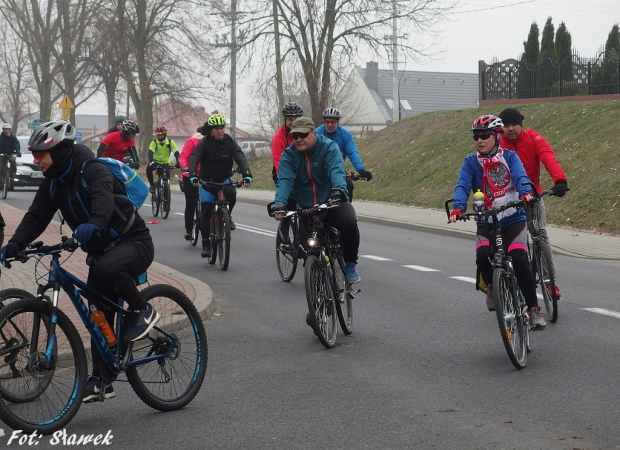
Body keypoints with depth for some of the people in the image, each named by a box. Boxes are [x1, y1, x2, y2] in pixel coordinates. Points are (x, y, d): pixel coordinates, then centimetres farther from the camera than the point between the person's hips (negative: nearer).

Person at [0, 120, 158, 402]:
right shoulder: (53, 183, 3)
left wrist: (93, 226, -60)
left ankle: (142, 310, -14)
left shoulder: (92, 170, -21)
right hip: (101, 250, 8)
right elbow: (36, 217, -4)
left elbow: (104, 200, -40)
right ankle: (101, 380, 15)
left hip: (134, 242, -8)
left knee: (106, 269, -38)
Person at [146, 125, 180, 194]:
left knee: (167, 177, -23)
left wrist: (178, 162, -35)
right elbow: (150, 152, -26)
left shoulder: (170, 142, -12)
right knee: (148, 169, -30)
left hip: (165, 163, 0)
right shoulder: (154, 142, -13)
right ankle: (152, 185, -11)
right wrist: (151, 161, -45)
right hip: (155, 162, 0)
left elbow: (176, 153, -18)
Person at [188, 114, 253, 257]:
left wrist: (246, 174, -37)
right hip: (207, 181, -1)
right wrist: (193, 175, -44)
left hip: (224, 179, 1)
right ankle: (205, 244, 4)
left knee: (231, 193, -32)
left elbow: (240, 158, -20)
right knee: (206, 211, -7)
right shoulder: (204, 143, -11)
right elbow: (194, 158, -25)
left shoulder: (230, 142, -7)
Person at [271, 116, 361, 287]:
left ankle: (350, 264, -10)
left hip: (333, 203, -3)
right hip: (306, 208, 3)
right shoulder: (289, 155, -5)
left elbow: (336, 171, -30)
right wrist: (279, 204, -39)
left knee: (349, 221, -31)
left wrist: (338, 190, -51)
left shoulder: (329, 148, -12)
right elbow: (284, 180, -20)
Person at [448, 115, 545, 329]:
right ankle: (491, 286, 8)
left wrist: (525, 193, -41)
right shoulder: (470, 162, 1)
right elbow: (462, 186, -12)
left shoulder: (510, 157, -2)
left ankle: (533, 307, -7)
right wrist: (458, 208, -32)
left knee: (519, 259, -22)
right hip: (486, 222, 1)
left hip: (513, 219, -1)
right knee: (482, 255, -26)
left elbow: (520, 176, -19)